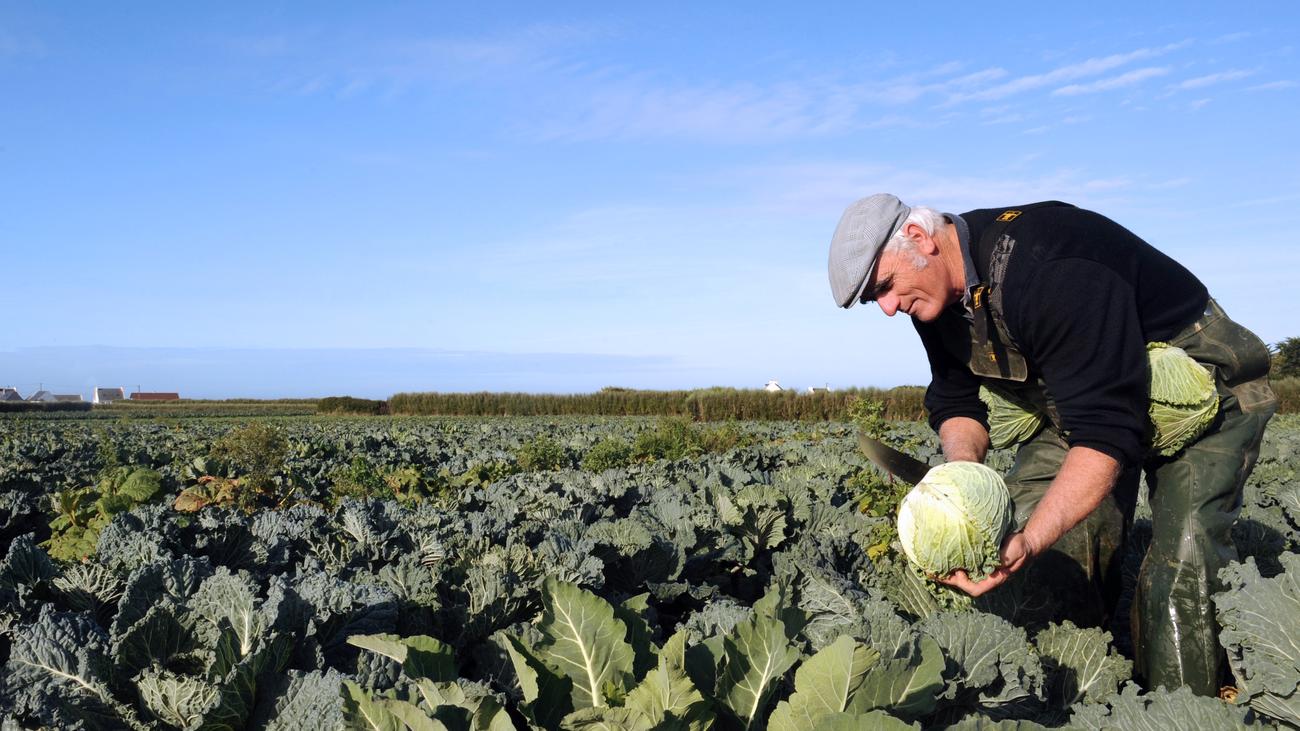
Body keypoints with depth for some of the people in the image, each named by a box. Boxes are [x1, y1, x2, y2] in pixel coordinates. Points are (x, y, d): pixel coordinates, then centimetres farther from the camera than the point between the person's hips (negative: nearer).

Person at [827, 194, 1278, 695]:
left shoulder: (1044, 267, -36)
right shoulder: (935, 296, -8)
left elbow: (1106, 431, -38)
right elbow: (956, 404, 2)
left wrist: (1030, 539, -46)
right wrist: (963, 469, -21)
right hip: (1074, 399, 8)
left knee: (1182, 566, -20)